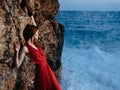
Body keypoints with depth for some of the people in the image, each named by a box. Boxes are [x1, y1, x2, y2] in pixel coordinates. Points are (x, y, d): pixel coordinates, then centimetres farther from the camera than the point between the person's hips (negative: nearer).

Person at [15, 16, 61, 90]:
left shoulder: (35, 43, 5)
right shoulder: (26, 48, -17)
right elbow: (18, 65, -19)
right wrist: (17, 51, -26)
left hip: (46, 68, 8)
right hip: (40, 69, -8)